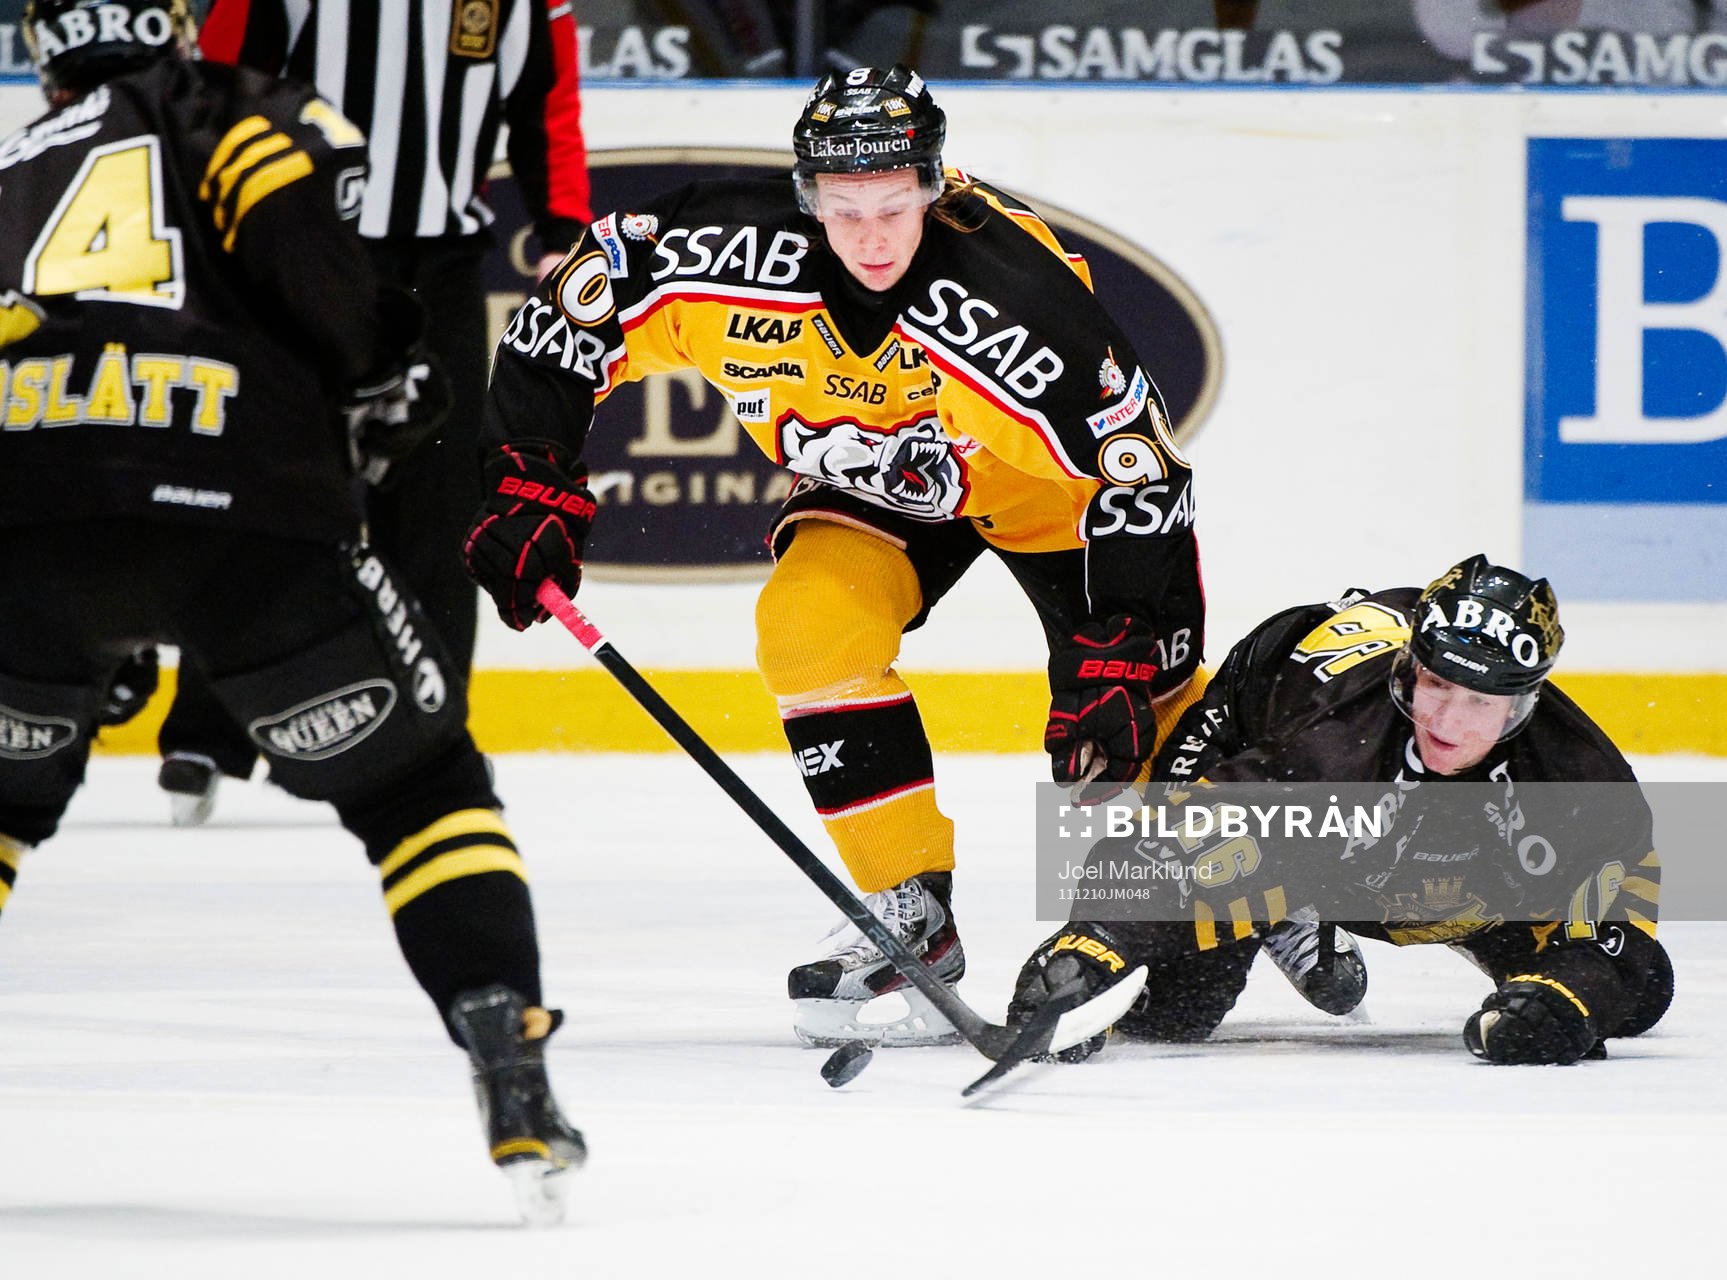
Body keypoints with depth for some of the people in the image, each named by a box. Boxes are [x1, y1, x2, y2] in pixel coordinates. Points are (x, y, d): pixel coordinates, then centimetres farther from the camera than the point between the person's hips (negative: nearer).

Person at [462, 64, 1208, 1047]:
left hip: (1043, 477, -3)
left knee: (1134, 708, -10)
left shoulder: (1016, 294, -38)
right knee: (811, 625, -23)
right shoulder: (731, 256, -31)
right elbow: (574, 314, -14)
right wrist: (529, 485, -16)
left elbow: (1141, 483, -31)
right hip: (873, 480, 3)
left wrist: (1119, 667, -32)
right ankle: (914, 912, -13)